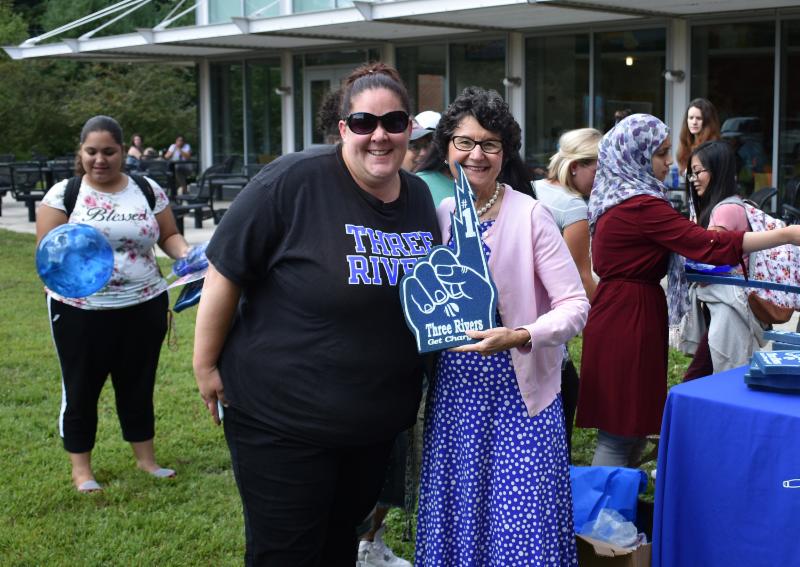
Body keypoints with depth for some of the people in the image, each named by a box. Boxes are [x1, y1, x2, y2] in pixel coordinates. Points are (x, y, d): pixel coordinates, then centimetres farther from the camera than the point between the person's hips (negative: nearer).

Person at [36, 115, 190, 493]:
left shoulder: (148, 191, 2)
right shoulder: (63, 194, -4)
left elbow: (169, 236, 10)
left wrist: (186, 254, -11)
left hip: (143, 307, 2)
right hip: (80, 311, -2)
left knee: (138, 385, 15)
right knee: (81, 389, 9)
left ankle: (145, 457, 31)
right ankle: (80, 467, 24)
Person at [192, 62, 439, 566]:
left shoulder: (421, 198, 2)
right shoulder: (293, 182, -18)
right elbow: (224, 273, -13)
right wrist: (205, 367, -9)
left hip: (377, 424, 6)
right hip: (282, 417, -6)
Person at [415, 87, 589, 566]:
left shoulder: (530, 215, -9)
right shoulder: (439, 214, 6)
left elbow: (575, 305, -12)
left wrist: (518, 337, -27)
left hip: (518, 392, -4)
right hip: (454, 391, 5)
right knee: (457, 521, 11)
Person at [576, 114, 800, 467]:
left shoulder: (615, 199, 12)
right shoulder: (643, 206, -17)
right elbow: (710, 245, -21)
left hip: (614, 315, 10)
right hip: (631, 321, -10)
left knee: (633, 426, 14)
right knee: (620, 434, -3)